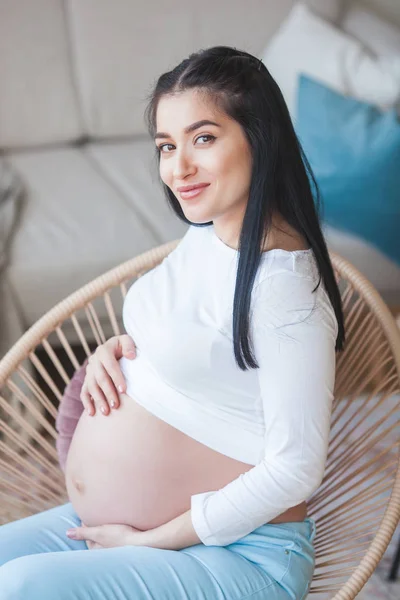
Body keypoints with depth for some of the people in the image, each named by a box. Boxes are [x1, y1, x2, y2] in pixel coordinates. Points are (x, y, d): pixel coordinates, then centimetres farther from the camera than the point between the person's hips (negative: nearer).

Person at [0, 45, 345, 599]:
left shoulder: (284, 287, -25)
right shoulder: (205, 232, 2)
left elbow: (295, 469, -21)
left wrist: (149, 542, -14)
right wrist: (118, 348, -2)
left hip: (242, 551, -8)